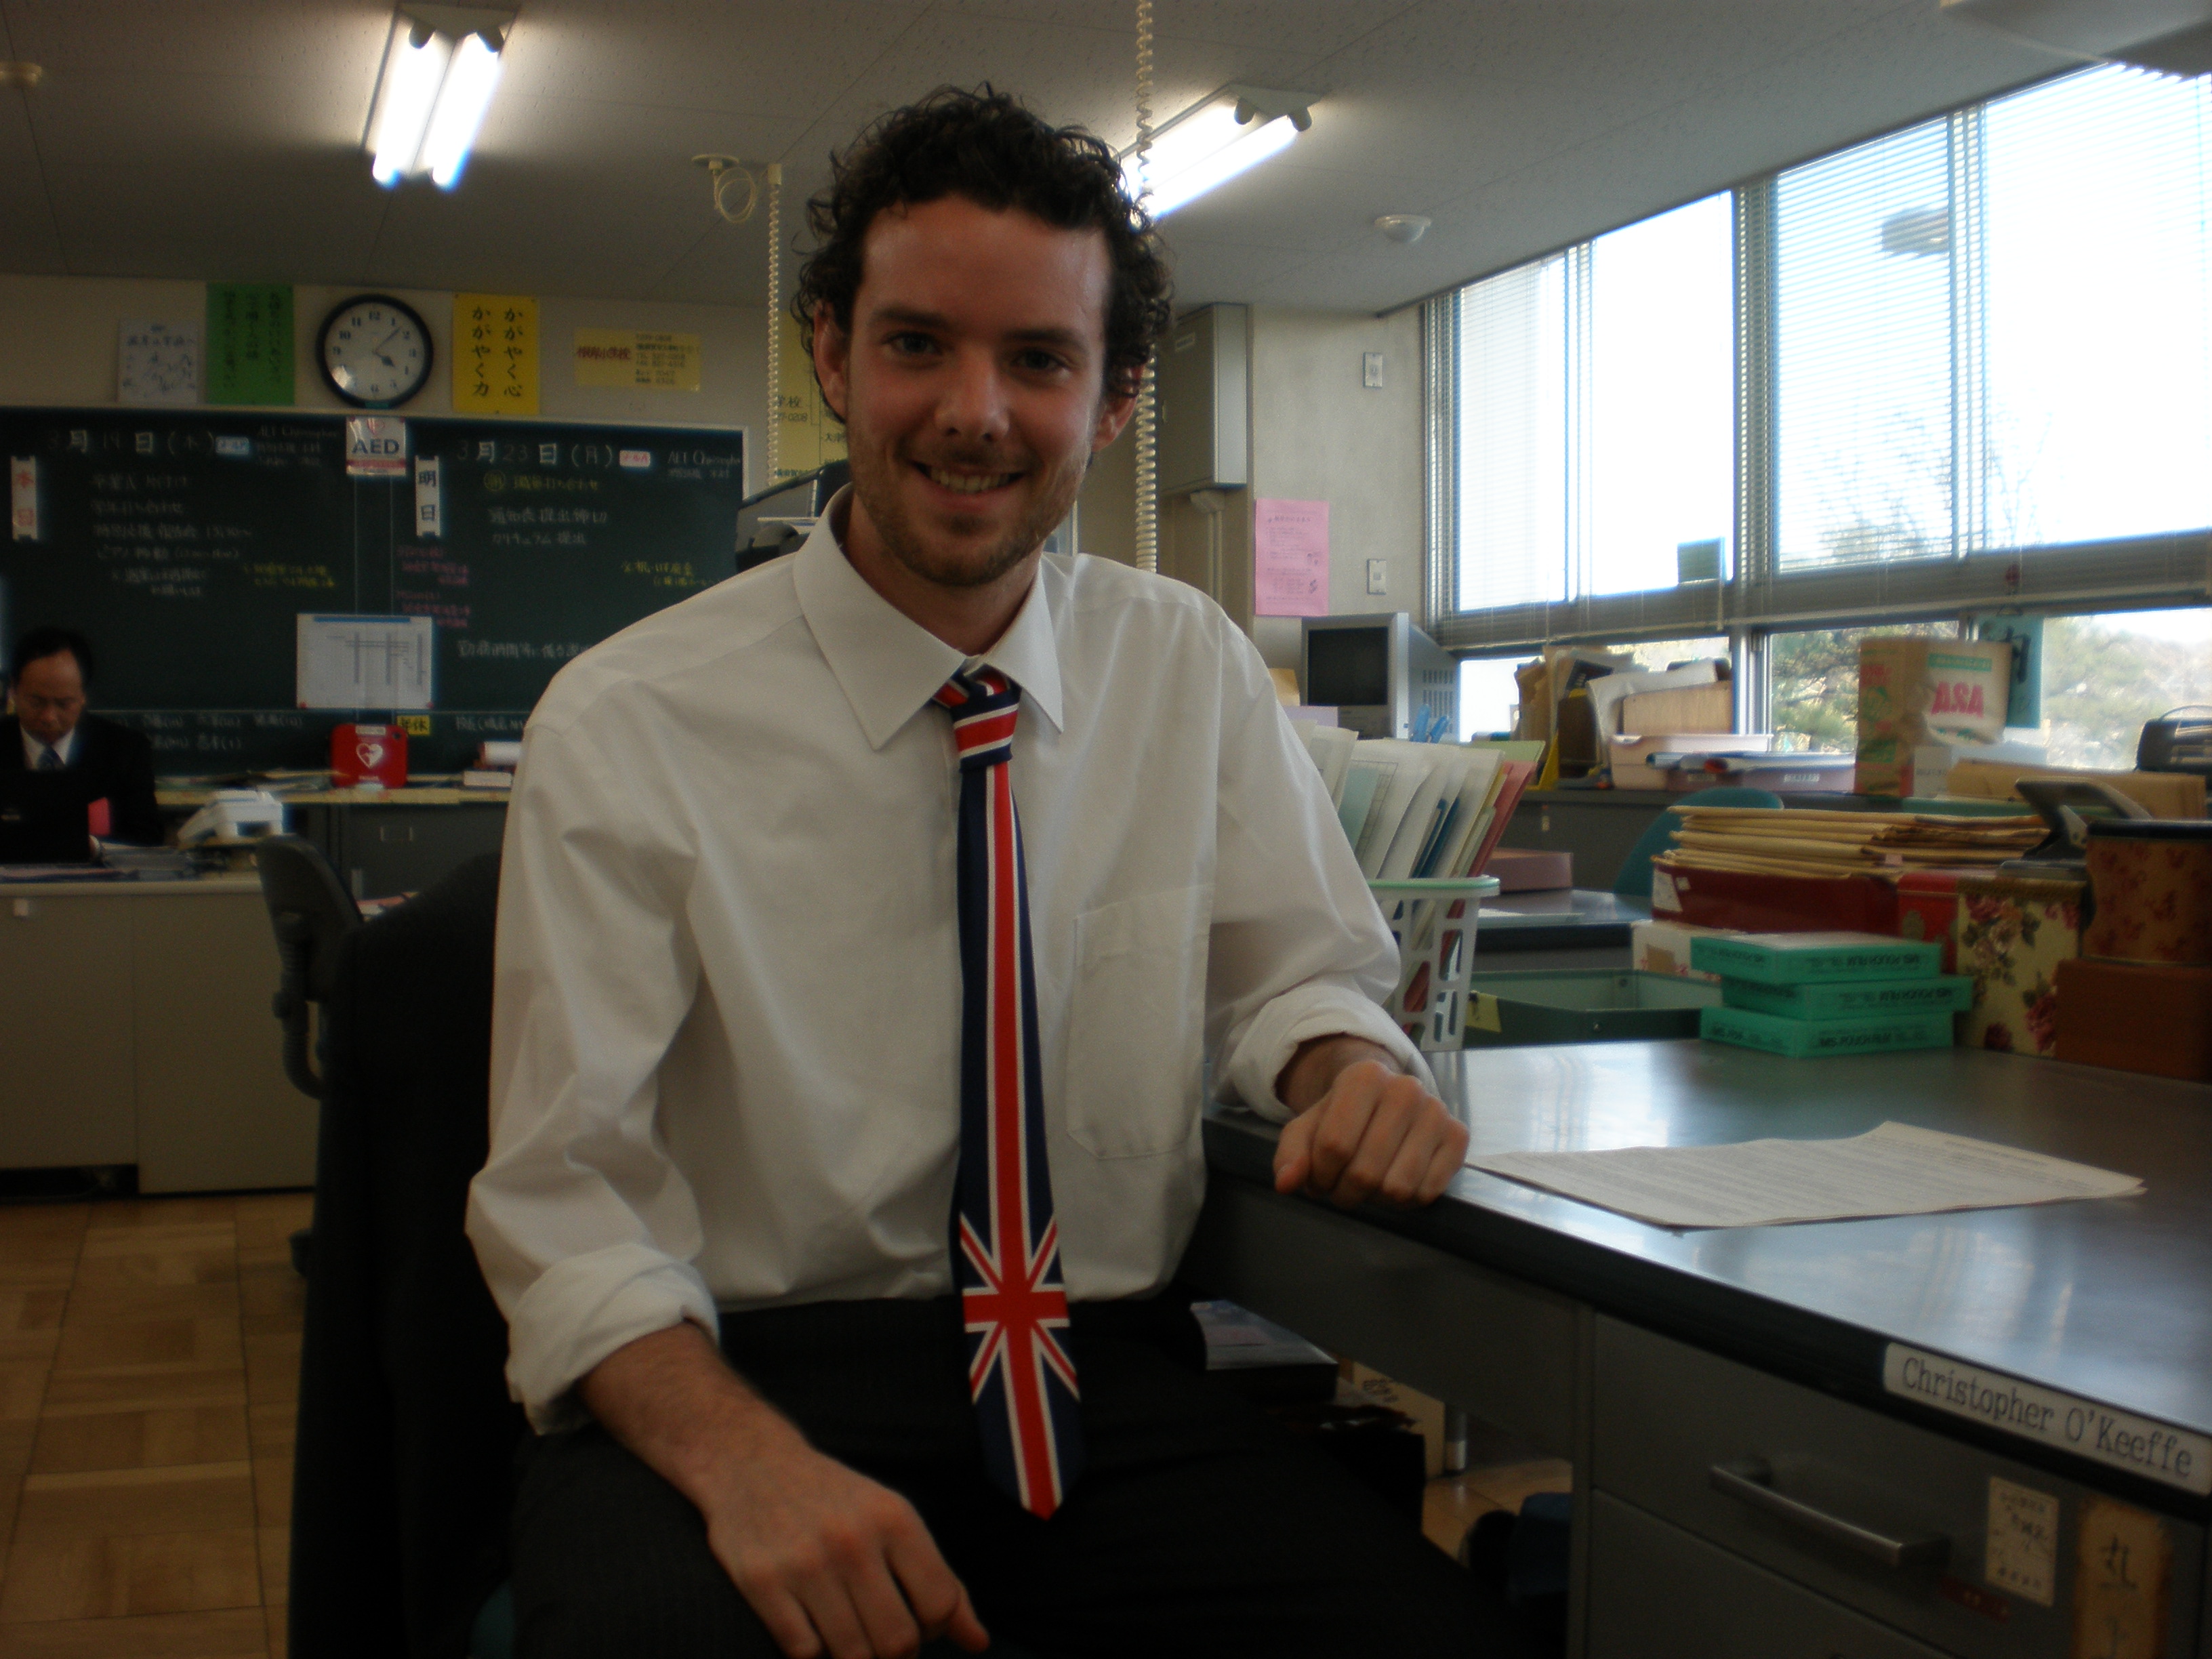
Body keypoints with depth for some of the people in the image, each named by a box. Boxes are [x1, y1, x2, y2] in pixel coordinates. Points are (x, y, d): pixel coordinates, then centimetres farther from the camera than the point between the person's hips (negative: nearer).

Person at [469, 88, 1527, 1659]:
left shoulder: (1196, 670, 5)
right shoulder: (624, 728, -6)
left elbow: (1293, 968, 13)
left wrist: (1356, 1072, -12)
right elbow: (565, 1202, -7)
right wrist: (743, 1457, -25)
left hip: (1108, 1380, 4)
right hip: (741, 1368, -3)